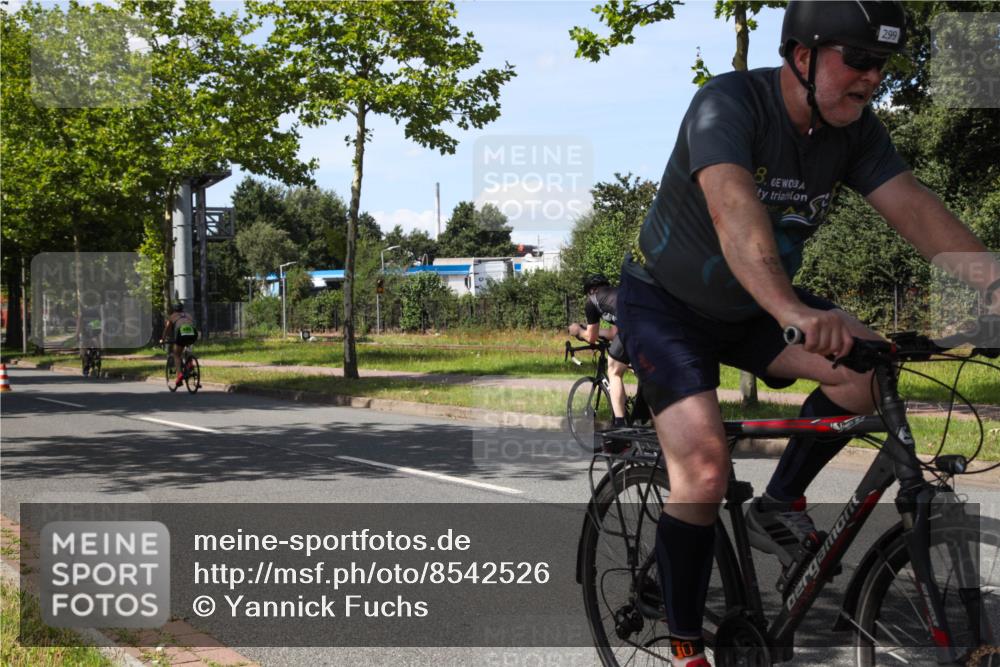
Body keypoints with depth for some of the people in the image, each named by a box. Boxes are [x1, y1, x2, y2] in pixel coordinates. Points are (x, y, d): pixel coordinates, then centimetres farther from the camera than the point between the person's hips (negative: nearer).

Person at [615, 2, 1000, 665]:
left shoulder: (855, 129, -8)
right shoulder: (729, 103, -28)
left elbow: (914, 206, -19)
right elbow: (734, 207, -45)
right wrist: (791, 310, -61)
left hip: (750, 306, 6)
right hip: (667, 303, -6)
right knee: (706, 473, -20)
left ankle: (780, 505, 4)